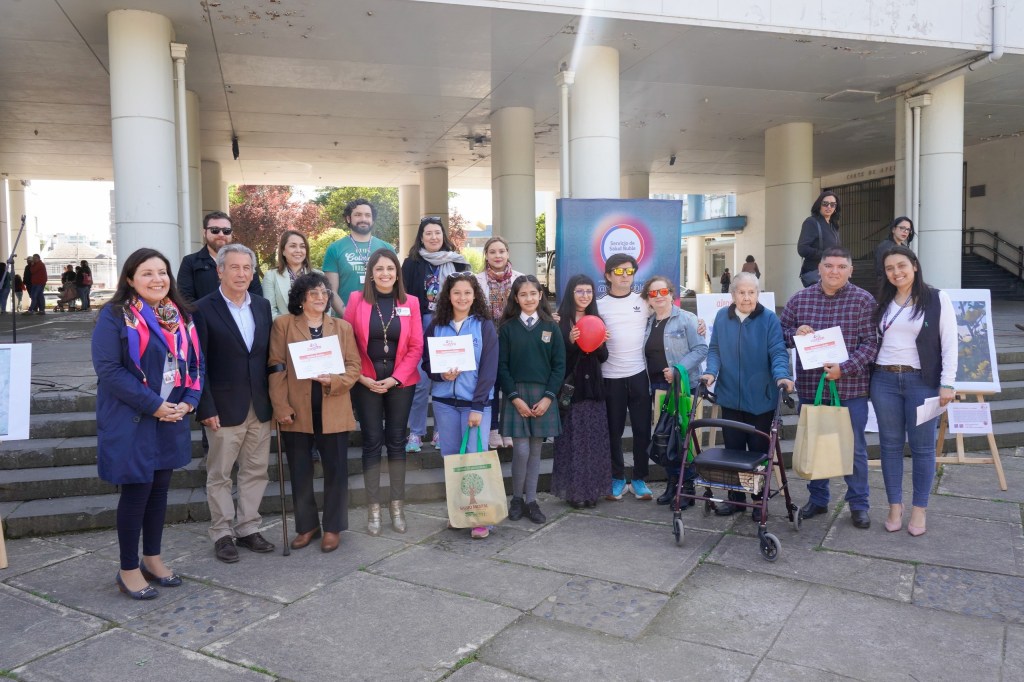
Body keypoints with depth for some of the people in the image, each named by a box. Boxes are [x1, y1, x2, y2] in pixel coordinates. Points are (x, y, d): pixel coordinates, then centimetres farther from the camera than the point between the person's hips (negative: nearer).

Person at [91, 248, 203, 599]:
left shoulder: (180, 315, 8)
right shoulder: (115, 315, -10)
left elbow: (195, 362, 10)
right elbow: (108, 368, -17)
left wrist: (189, 401, -6)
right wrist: (153, 405, -19)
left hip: (171, 419, 6)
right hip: (131, 420, -6)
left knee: (159, 487, 14)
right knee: (137, 489, 0)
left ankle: (152, 558, 29)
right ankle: (128, 569, 16)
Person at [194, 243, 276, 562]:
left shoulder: (262, 306, 7)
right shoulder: (203, 309, -8)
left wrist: (273, 397, 5)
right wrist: (206, 408, -13)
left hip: (260, 406, 5)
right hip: (225, 407, -5)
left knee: (255, 471, 12)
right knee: (219, 475, 8)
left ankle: (248, 528, 25)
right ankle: (222, 534, 21)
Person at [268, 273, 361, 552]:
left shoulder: (342, 327, 8)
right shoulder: (283, 324, 2)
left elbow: (354, 366, 3)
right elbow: (276, 368, -2)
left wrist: (334, 381, -17)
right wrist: (281, 408, -9)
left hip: (333, 412, 1)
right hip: (296, 412, -1)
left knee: (336, 471, 6)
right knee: (300, 473, 9)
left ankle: (333, 527, 21)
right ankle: (307, 526, 26)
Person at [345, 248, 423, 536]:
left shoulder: (410, 303, 2)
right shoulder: (357, 300, -2)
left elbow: (416, 347, 0)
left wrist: (395, 378, -9)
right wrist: (361, 377, -10)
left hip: (400, 382, 1)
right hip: (366, 383, -1)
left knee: (396, 442, 8)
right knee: (371, 443, 3)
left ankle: (397, 505, 18)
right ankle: (374, 507, 12)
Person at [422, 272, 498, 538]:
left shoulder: (484, 326, -2)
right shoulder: (436, 326, 6)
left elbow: (489, 369, -6)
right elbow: (426, 363, 9)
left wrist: (478, 406, -12)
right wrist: (441, 374, -13)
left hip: (476, 402, -3)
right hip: (444, 401, 3)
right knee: (450, 458, 8)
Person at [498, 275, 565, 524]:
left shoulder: (551, 327, 4)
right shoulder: (508, 327, 1)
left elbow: (559, 365, 2)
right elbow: (502, 366, -1)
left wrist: (548, 397, -7)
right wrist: (515, 398, -9)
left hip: (544, 396, 2)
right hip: (516, 394, -1)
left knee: (536, 450, 7)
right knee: (521, 450, -6)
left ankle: (531, 501, 18)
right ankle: (517, 498, 13)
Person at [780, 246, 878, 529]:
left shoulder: (864, 300, -4)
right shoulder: (800, 299, 4)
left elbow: (871, 343, -9)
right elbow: (780, 334, 10)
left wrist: (844, 368, -20)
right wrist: (795, 333, -12)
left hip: (850, 387, -3)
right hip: (810, 386, 3)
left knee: (854, 448, 8)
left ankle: (858, 504, 24)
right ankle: (817, 499, 28)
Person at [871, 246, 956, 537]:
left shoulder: (937, 299, -1)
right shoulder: (882, 303, 10)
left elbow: (949, 344, -3)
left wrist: (947, 384, -9)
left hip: (922, 381, -3)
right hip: (884, 381, 3)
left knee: (922, 447, 4)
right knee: (890, 445, 8)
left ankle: (919, 509, 16)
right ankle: (895, 506, 18)